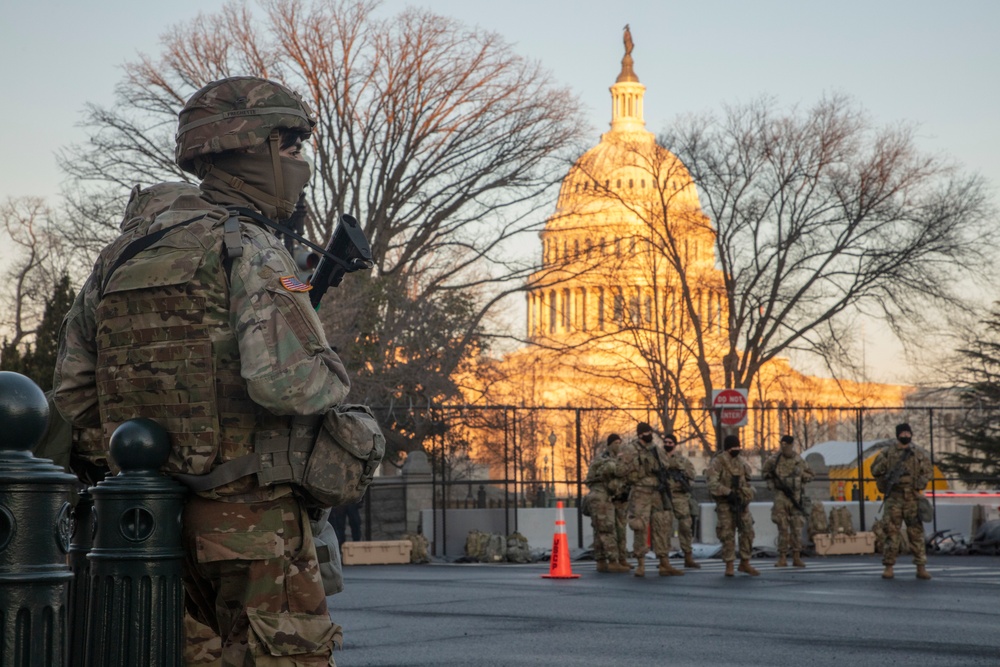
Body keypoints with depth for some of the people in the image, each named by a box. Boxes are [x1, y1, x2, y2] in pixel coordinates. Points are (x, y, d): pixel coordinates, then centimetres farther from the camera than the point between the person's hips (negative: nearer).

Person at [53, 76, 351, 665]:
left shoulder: (120, 256, 11)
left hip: (159, 515, 7)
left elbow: (74, 394, 13)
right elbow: (283, 380, -27)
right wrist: (336, 381, -6)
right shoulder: (250, 251, -13)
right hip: (254, 517, -7)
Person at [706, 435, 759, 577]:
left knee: (748, 532, 2)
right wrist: (728, 492, -25)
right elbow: (712, 483, -19)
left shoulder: (741, 462, 11)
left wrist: (747, 495, 8)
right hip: (725, 503, -5)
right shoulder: (717, 462, -9)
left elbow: (747, 481, 22)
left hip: (741, 502, 5)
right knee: (728, 535, -3)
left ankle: (745, 563, 13)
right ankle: (729, 566, 4)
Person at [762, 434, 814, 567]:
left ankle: (796, 557, 8)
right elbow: (764, 473, 8)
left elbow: (810, 474, 16)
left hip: (796, 498, 1)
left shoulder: (799, 460, 3)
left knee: (797, 529, 1)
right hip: (781, 498, -1)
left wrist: (800, 475, 3)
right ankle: (782, 558, 2)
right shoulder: (775, 459, -1)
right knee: (783, 528, -2)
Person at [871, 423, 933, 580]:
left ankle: (921, 567, 4)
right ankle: (888, 567, 2)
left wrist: (919, 484, -6)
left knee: (916, 532, 1)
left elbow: (927, 471, 8)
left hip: (912, 497, 1)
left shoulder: (919, 453, 7)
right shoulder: (887, 452, 4)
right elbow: (875, 470, 7)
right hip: (893, 497, -1)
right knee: (891, 531, -2)